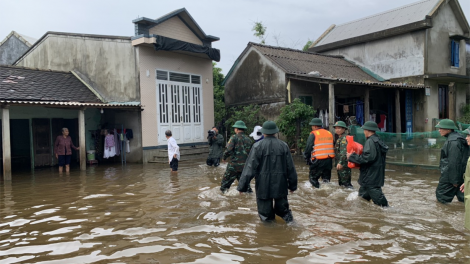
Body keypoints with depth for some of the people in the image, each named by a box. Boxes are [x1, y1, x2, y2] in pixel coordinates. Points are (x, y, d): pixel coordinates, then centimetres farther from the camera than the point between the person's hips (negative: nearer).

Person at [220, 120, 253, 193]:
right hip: (245, 166, 5)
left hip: (234, 166, -5)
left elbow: (228, 150, -16)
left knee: (225, 183, 7)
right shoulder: (248, 139, 7)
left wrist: (224, 158, 1)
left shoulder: (234, 137, -9)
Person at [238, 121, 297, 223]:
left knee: (265, 211, 8)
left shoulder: (258, 146, -8)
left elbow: (250, 167, -9)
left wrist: (242, 186, -3)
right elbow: (290, 167, 6)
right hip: (280, 184, 3)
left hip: (263, 185, -2)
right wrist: (292, 185, 16)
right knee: (281, 207, 20)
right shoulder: (283, 145, 1)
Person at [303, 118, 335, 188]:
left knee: (313, 178, 5)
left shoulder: (313, 134, -7)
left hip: (318, 160, -6)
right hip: (329, 160, 6)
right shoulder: (329, 133, 12)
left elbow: (308, 148, -7)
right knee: (326, 178, 17)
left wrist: (307, 158, 6)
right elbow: (333, 147, 19)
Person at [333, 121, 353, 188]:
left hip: (344, 164, -10)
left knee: (346, 182, -8)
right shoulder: (339, 138, 16)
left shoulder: (344, 138, -16)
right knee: (341, 182, 19)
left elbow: (344, 151, -28)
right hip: (340, 164, 10)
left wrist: (340, 162, -37)